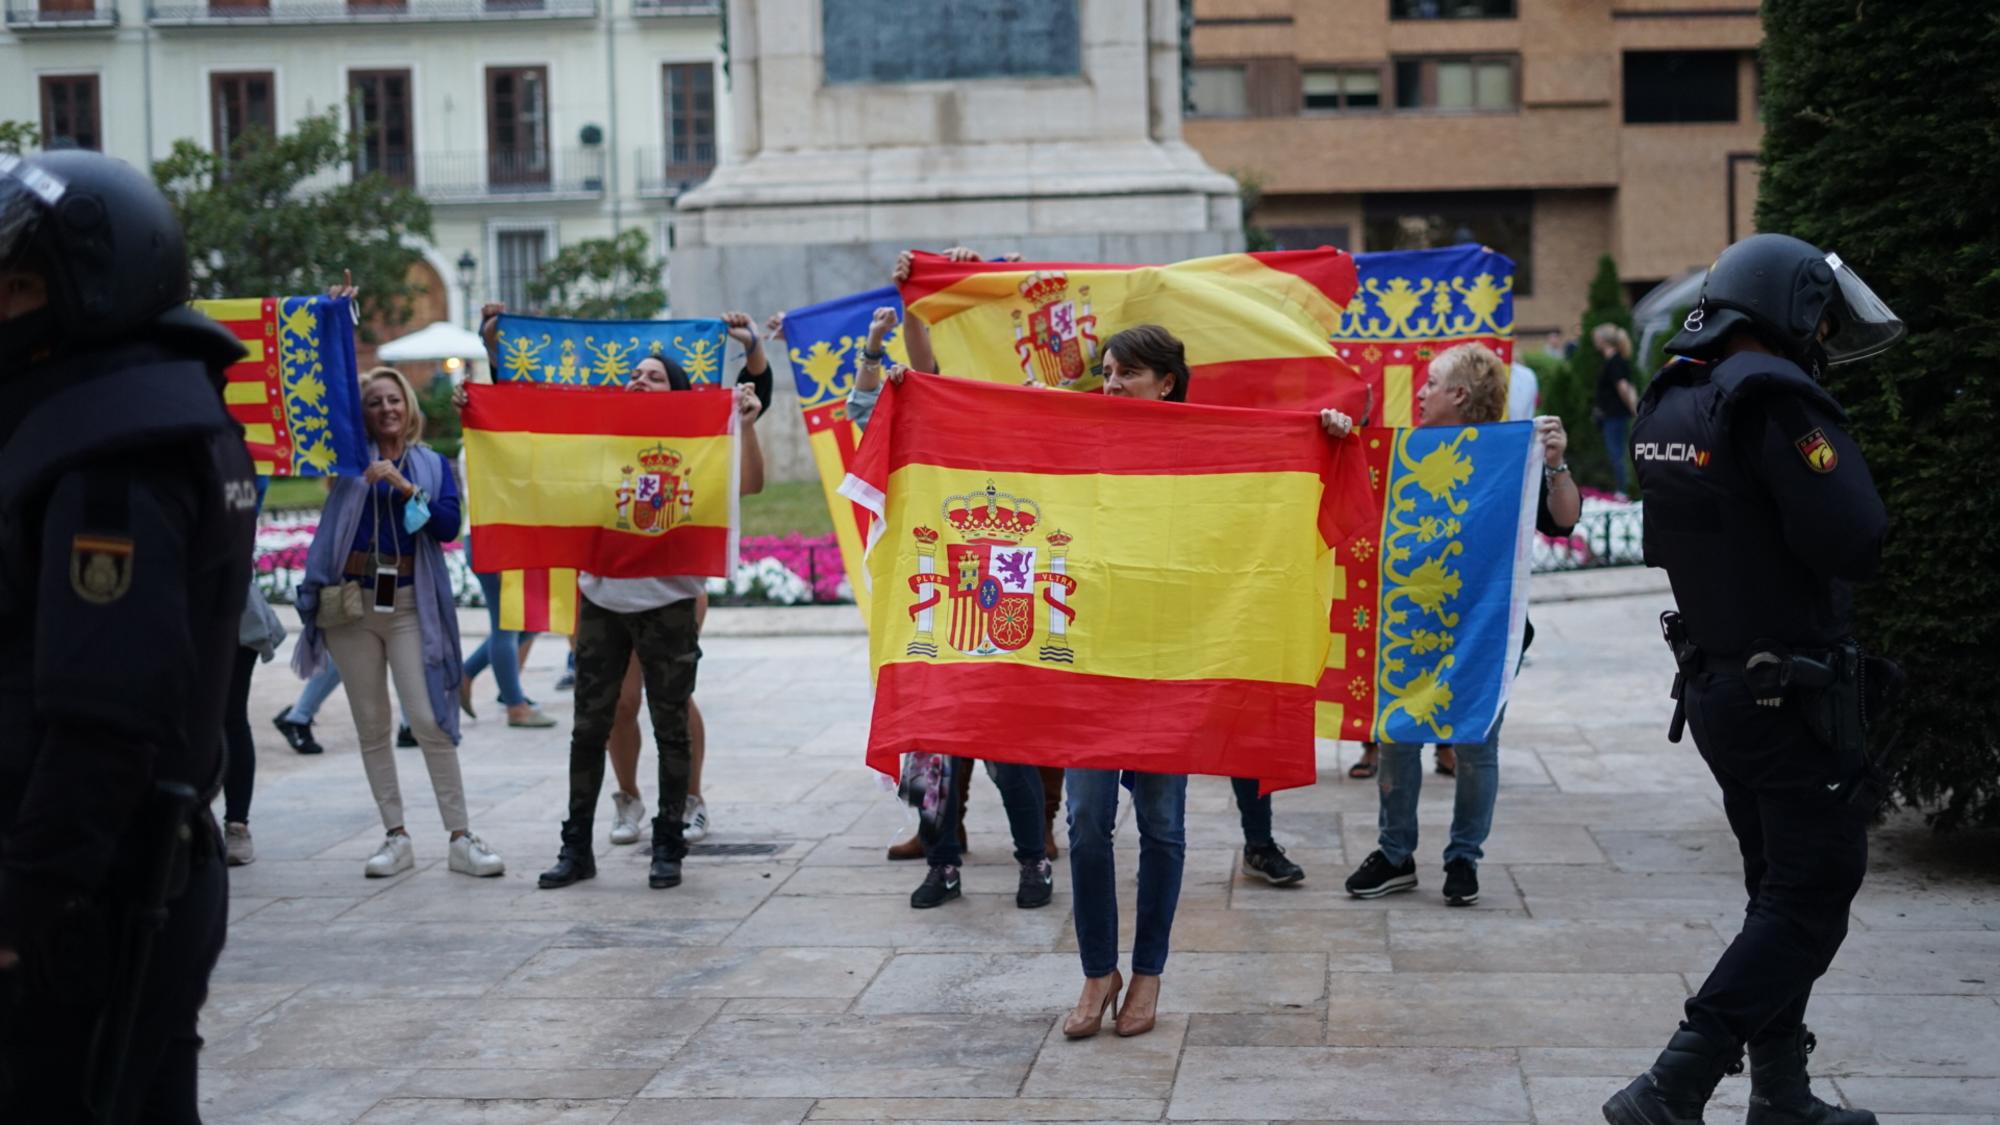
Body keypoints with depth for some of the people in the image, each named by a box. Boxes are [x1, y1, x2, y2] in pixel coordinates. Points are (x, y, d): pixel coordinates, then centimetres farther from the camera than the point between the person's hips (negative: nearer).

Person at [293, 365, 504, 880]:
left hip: (409, 605, -1)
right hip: (351, 602, 1)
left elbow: (449, 525, -5)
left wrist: (406, 488, -15)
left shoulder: (433, 464, 8)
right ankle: (396, 837, 10)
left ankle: (460, 838, -4)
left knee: (429, 721, -8)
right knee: (371, 725, 3)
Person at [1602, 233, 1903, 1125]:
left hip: (1714, 681, 9)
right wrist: (1834, 449, -6)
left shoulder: (1672, 400, 8)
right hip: (1792, 697, -9)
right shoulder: (1776, 397, -19)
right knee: (1811, 901, -2)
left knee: (1780, 892, 19)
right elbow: (1856, 545, -24)